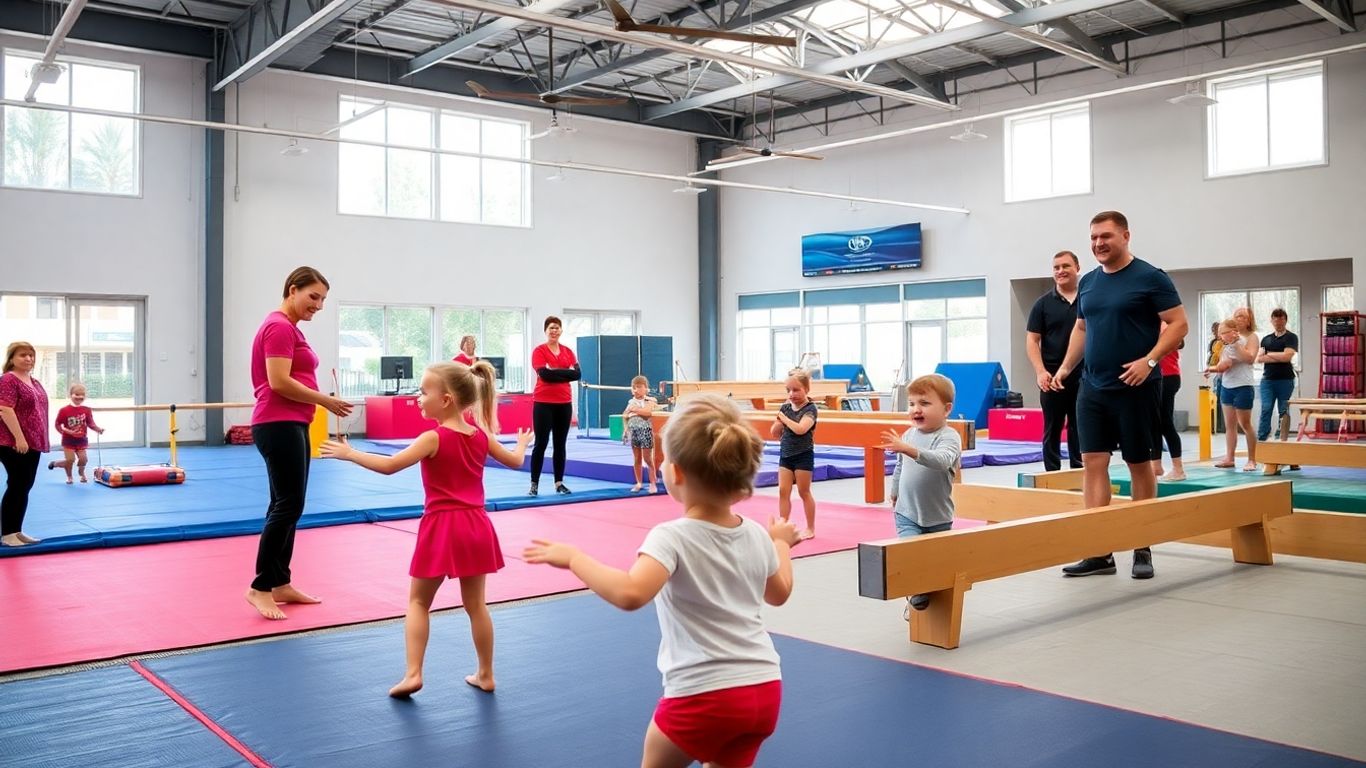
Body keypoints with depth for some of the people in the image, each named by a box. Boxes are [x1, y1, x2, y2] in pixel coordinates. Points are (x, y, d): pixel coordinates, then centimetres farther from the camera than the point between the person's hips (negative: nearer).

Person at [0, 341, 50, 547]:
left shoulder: (35, 382, 16)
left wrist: (43, 439, 22)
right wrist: (19, 437, -24)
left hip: (33, 443, 9)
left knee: (25, 487, 11)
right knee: (17, 486, -6)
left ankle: (17, 531, 18)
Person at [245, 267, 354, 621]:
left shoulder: (288, 328, 19)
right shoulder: (279, 327, -12)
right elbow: (279, 382, -20)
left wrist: (322, 401, 13)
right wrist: (326, 401, -15)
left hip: (291, 426, 11)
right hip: (278, 426, -11)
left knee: (286, 505, 12)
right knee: (288, 506, -9)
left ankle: (280, 584, 18)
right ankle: (260, 587, -3)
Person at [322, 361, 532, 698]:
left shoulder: (434, 438, -13)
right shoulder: (480, 434, 4)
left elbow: (389, 466, -19)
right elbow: (515, 461, 18)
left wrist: (349, 453, -8)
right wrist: (522, 443, 39)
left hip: (442, 527, -5)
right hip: (475, 526, 5)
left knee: (418, 601, 10)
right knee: (475, 603, 13)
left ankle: (413, 673, 4)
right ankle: (485, 674, 20)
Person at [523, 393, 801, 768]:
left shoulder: (672, 537, -18)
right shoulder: (757, 535, 2)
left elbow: (630, 593, -35)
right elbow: (779, 593, 20)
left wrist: (573, 558, -22)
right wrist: (781, 542, 38)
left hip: (704, 693, -6)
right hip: (764, 689, 6)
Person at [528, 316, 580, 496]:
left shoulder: (568, 351, 9)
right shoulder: (539, 351, -3)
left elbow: (577, 374, -4)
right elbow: (544, 374, -18)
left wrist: (554, 372, -10)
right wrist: (565, 372, -9)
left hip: (564, 403, 4)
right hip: (543, 403, -4)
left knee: (560, 444, 9)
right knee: (540, 444, -2)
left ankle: (559, 483, 15)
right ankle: (534, 484, 3)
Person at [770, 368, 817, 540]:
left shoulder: (810, 408, -11)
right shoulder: (785, 407, 6)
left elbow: (800, 429, -28)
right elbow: (774, 433, 11)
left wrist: (784, 417, -16)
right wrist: (779, 421, -9)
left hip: (803, 456, -5)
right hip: (785, 454, 5)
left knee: (804, 492, 4)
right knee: (783, 491, 1)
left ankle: (810, 528, 17)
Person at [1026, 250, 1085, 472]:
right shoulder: (1043, 304, 2)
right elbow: (1032, 340, -1)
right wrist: (1040, 371, -13)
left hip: (1083, 377, 1)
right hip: (1052, 378, -1)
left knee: (1079, 430, 8)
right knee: (1052, 430, 5)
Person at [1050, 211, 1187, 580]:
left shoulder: (1150, 277, -6)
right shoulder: (1088, 283, 11)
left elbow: (1178, 324, -9)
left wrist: (1149, 360, -21)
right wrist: (1066, 366, 8)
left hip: (1135, 388, -5)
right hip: (1092, 388, 5)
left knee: (1139, 464, 5)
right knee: (1093, 462, 0)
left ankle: (1142, 549, 17)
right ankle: (1099, 551, 4)